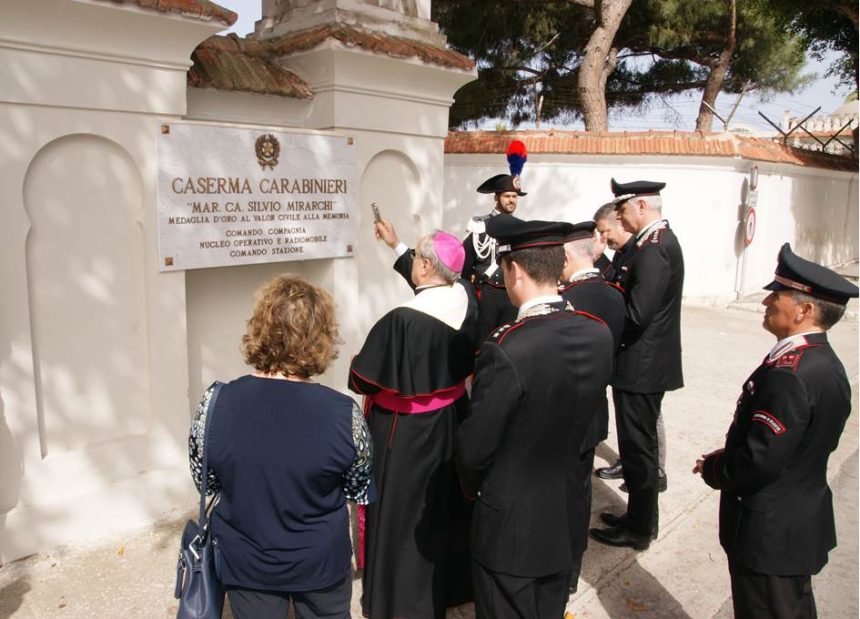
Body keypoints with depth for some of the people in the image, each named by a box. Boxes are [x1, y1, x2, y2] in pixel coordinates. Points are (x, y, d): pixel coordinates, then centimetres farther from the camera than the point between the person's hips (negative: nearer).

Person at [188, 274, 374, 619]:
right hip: (321, 562, 0)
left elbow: (205, 481, -4)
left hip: (246, 563, 1)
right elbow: (360, 491, -8)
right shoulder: (344, 414, -25)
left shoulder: (215, 405, -21)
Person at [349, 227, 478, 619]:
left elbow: (364, 380, -21)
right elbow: (432, 286, 13)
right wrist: (397, 246, 21)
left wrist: (355, 364, 3)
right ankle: (452, 582, 44)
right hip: (451, 420, 7)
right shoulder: (465, 298, -10)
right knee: (445, 503, 24)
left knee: (402, 513, 12)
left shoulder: (402, 319, -30)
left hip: (407, 431, -7)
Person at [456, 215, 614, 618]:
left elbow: (473, 449, -19)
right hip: (567, 518, 6)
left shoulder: (506, 353, -30)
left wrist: (473, 488, 2)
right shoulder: (599, 334, -10)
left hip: (511, 524, -6)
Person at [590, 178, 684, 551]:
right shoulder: (662, 239, 11)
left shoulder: (653, 248, -21)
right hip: (650, 362, 10)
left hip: (641, 366, -10)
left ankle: (638, 530, 18)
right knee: (640, 444, 20)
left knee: (637, 447, 3)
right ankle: (640, 517, 35)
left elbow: (636, 314, -26)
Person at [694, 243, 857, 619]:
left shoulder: (787, 374, -29)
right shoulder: (826, 363, 2)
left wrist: (712, 469, -10)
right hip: (805, 521, 9)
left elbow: (758, 462, -29)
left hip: (770, 532, -9)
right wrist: (726, 458, 5)